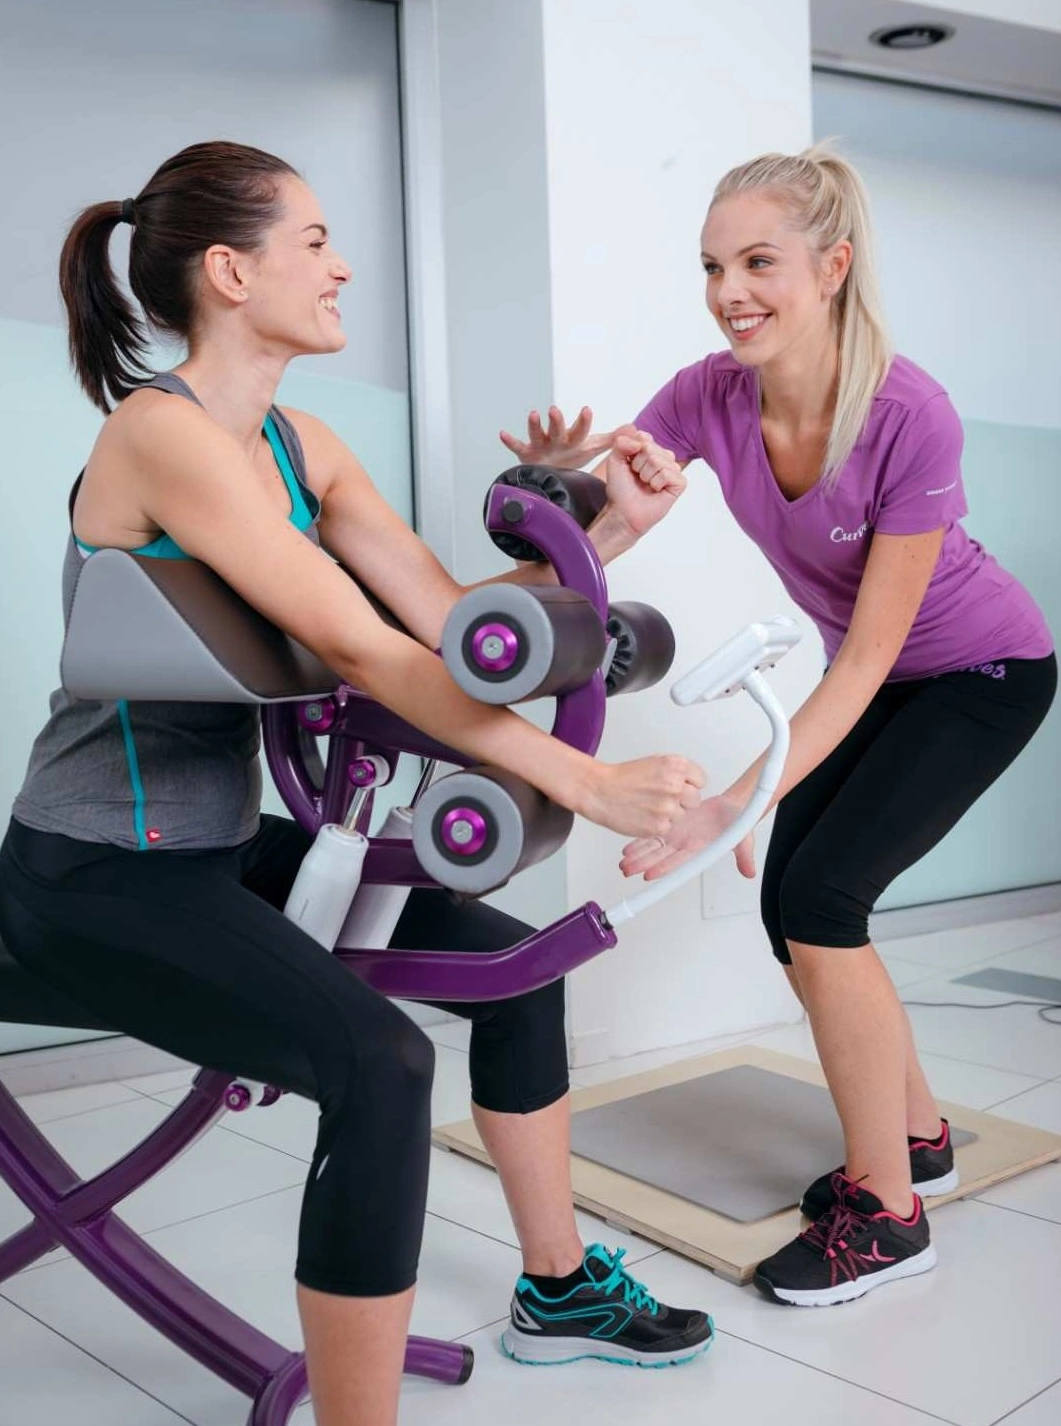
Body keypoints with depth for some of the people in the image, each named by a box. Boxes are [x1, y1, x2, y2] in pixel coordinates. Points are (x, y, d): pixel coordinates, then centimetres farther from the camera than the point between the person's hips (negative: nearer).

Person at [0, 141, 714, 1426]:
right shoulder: (161, 432, -20)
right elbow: (360, 650, -29)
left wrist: (608, 530, -13)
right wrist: (589, 784, -30)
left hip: (222, 847, 9)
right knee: (377, 1063, -30)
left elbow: (452, 616, 0)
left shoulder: (299, 444, 5)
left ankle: (558, 1283, 29)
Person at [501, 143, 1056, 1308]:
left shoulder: (908, 415, -32)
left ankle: (886, 1209, -1)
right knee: (796, 910, 2)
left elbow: (868, 655, -31)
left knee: (818, 893, -17)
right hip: (875, 677, 6)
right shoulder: (709, 396, -18)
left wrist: (742, 796, -38)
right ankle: (917, 1138, 26)